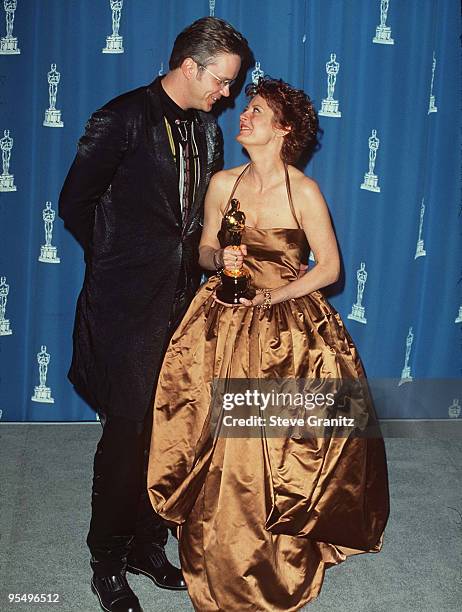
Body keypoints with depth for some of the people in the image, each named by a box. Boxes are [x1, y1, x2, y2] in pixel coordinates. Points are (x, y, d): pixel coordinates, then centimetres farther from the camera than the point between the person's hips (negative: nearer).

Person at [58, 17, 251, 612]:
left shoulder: (207, 129, 10)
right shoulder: (124, 117, -11)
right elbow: (75, 201, -7)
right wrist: (118, 262, 3)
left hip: (180, 303, 6)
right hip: (128, 306, -6)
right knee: (127, 434, 1)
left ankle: (147, 545, 30)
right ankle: (107, 563, 19)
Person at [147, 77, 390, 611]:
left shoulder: (304, 192, -10)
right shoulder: (222, 184, 1)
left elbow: (330, 267, -6)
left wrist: (271, 296, -14)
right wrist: (221, 259, -11)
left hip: (288, 331, -3)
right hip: (225, 327, 3)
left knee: (275, 450, -2)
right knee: (221, 446, 3)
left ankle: (275, 563, 23)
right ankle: (221, 562, 26)